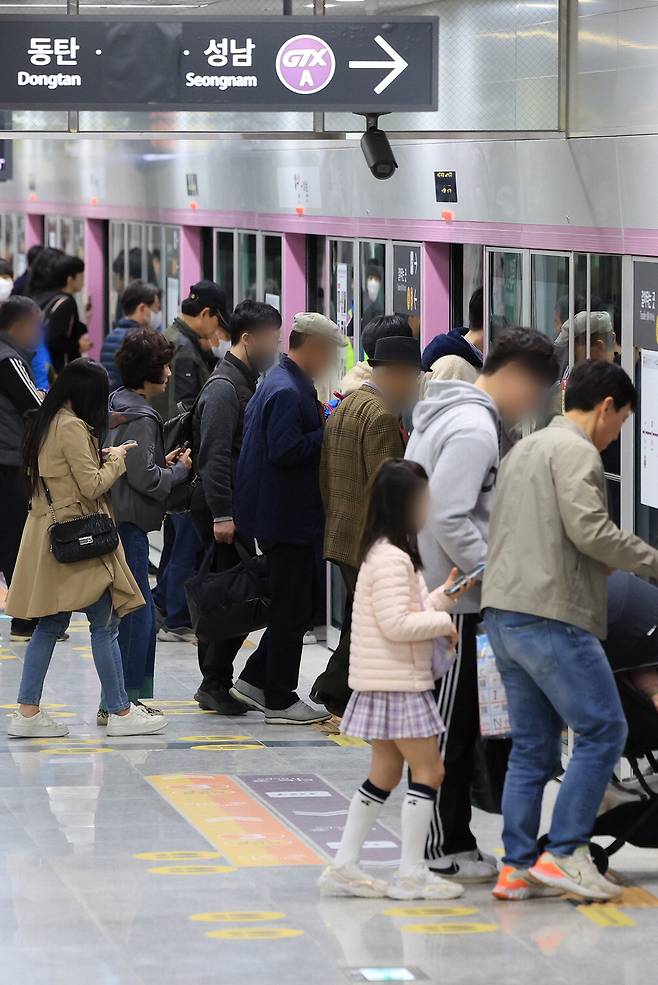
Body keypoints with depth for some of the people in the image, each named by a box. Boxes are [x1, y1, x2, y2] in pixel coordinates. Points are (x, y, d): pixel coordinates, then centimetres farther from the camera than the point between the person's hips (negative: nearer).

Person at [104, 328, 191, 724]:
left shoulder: (120, 407, 14)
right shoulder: (141, 419, -16)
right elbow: (145, 479, -20)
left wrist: (163, 463, 11)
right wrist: (180, 470, -4)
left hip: (121, 521, 10)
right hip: (129, 524, -10)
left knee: (141, 612, 15)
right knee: (136, 613, -6)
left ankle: (137, 696, 20)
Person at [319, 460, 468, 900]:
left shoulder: (387, 554, 15)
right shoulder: (392, 558, -18)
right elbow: (397, 624, -24)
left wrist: (443, 597, 10)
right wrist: (443, 622, -13)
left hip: (390, 682, 11)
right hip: (396, 683, -11)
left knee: (385, 772, 15)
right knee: (429, 769, -6)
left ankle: (344, 867, 16)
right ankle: (412, 873, -4)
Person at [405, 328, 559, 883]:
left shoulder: (449, 416, 16)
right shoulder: (474, 429, -17)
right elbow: (449, 519, -24)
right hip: (453, 603, -10)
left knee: (452, 726, 14)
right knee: (449, 726, -3)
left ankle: (452, 842, 19)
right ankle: (443, 852, 2)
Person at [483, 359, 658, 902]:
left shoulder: (525, 449, 22)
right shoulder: (574, 451, -8)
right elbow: (588, 527, -19)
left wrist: (595, 566, 22)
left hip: (502, 613, 10)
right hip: (549, 615, -10)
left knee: (533, 746, 12)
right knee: (604, 731, -4)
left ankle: (517, 866, 9)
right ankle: (564, 852, -8)